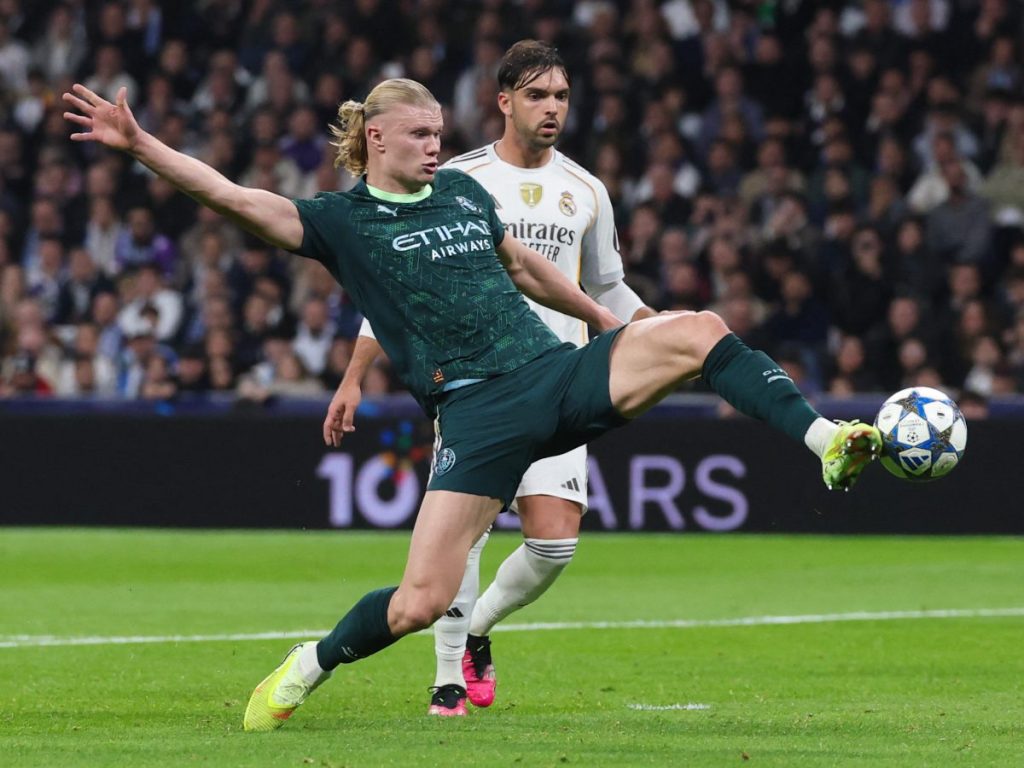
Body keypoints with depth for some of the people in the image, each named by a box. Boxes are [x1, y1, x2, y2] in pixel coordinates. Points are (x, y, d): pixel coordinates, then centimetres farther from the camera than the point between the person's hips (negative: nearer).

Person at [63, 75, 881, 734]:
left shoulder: (463, 191, 16)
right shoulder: (343, 220, 1)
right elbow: (233, 197, -8)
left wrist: (604, 318, 39)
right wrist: (137, 143, -19)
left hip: (563, 375, 5)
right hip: (478, 414, -5)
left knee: (699, 331, -16)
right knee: (421, 600, -13)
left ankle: (826, 443, -13)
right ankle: (307, 668, 14)